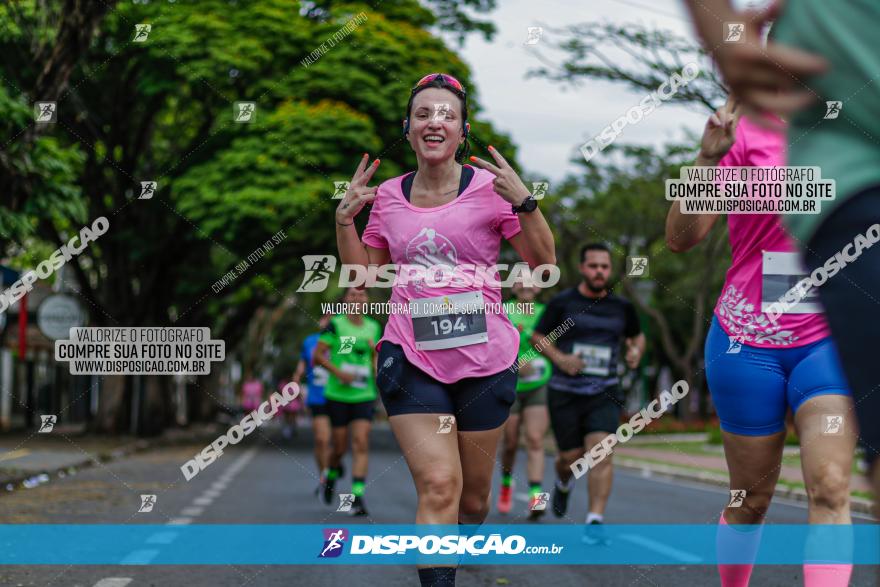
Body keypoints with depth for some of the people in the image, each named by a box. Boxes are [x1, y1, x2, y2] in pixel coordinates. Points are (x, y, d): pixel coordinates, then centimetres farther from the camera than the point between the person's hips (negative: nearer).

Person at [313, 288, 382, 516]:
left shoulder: (373, 327, 8)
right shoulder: (335, 324, -4)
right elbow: (317, 355, -6)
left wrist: (378, 384, 9)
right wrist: (339, 373, -17)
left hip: (364, 396, 2)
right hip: (337, 395, -2)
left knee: (361, 443, -12)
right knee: (339, 447, 5)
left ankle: (357, 495, -13)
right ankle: (332, 473, 38)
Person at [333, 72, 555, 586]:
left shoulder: (490, 187, -3)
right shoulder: (389, 196, 5)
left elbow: (544, 264, -2)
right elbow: (363, 275, 16)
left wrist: (524, 202, -15)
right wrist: (345, 219, 3)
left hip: (484, 360, 0)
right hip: (412, 360, 0)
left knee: (473, 495, 12)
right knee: (438, 487, -14)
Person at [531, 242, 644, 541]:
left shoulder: (621, 306, 6)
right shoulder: (562, 302, -1)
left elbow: (637, 336, 23)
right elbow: (538, 336, 5)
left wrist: (635, 352, 0)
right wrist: (560, 358, -12)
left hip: (605, 393, 1)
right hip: (565, 392, -1)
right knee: (572, 456, 5)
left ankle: (595, 520, -15)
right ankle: (563, 483, 42)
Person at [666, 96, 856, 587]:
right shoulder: (746, 134, -4)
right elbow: (681, 238, -11)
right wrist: (708, 158, -24)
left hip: (829, 338, 2)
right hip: (748, 340, -2)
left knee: (831, 487, -17)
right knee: (751, 500, 8)